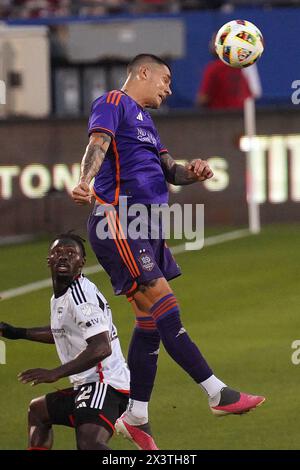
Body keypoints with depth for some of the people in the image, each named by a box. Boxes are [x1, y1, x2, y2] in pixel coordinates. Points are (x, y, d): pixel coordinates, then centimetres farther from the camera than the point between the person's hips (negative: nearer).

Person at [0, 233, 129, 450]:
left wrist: (55, 373, -25)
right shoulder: (60, 296, 15)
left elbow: (101, 348, -26)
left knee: (89, 444, -35)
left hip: (104, 383, -11)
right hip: (87, 385, 11)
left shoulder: (81, 295, -16)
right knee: (38, 411, 33)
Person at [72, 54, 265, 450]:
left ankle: (135, 417, 11)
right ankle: (218, 394, -13)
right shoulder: (113, 103, -2)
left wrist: (191, 172, -1)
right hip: (118, 221, -10)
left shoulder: (144, 119, 27)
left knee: (151, 320, 7)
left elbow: (169, 170, 23)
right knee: (163, 308, -11)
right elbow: (98, 144, -20)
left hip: (146, 228, 10)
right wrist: (85, 183, -40)